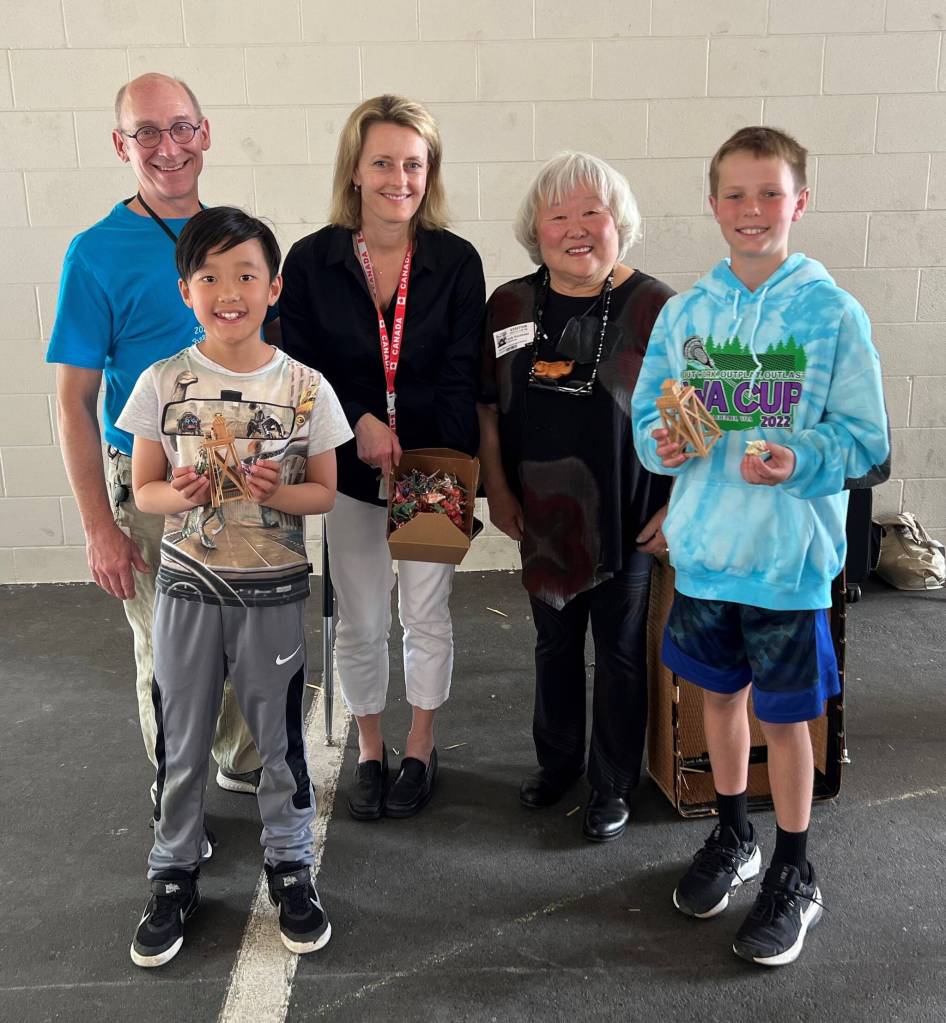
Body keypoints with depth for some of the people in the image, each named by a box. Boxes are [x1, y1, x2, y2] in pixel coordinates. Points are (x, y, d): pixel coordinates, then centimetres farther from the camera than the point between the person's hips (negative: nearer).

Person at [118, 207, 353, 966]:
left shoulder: (305, 387, -7)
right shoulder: (162, 383, -5)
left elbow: (325, 492, -1)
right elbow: (143, 488, 1)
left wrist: (277, 493, -21)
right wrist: (181, 494, -21)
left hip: (274, 593, -1)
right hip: (187, 589, 1)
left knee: (281, 738, 13)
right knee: (181, 743, 14)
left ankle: (291, 866, 34)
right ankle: (174, 875, 34)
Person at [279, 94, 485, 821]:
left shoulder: (457, 261, -5)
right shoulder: (311, 261, -3)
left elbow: (463, 379, -7)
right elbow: (299, 370, -1)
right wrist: (358, 421, -17)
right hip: (349, 469, 1)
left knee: (427, 617, 11)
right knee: (360, 625, 11)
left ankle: (421, 749, 32)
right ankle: (370, 752, 32)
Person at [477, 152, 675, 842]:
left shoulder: (656, 308, -11)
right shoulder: (509, 306, 0)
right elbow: (486, 406, 7)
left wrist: (680, 506, -11)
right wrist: (498, 490, 4)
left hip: (628, 520, -3)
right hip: (542, 518, 4)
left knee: (620, 651, 11)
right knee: (554, 643, 19)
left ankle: (613, 785, 29)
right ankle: (557, 760, 40)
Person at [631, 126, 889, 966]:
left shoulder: (833, 314, -9)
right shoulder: (686, 312, 2)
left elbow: (866, 442, -8)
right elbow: (649, 414, 8)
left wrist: (799, 461, -26)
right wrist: (661, 442, -14)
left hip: (789, 555, -4)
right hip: (704, 544, 4)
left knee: (784, 715, 8)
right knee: (720, 693, 18)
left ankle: (793, 879, 30)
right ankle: (732, 836, 42)